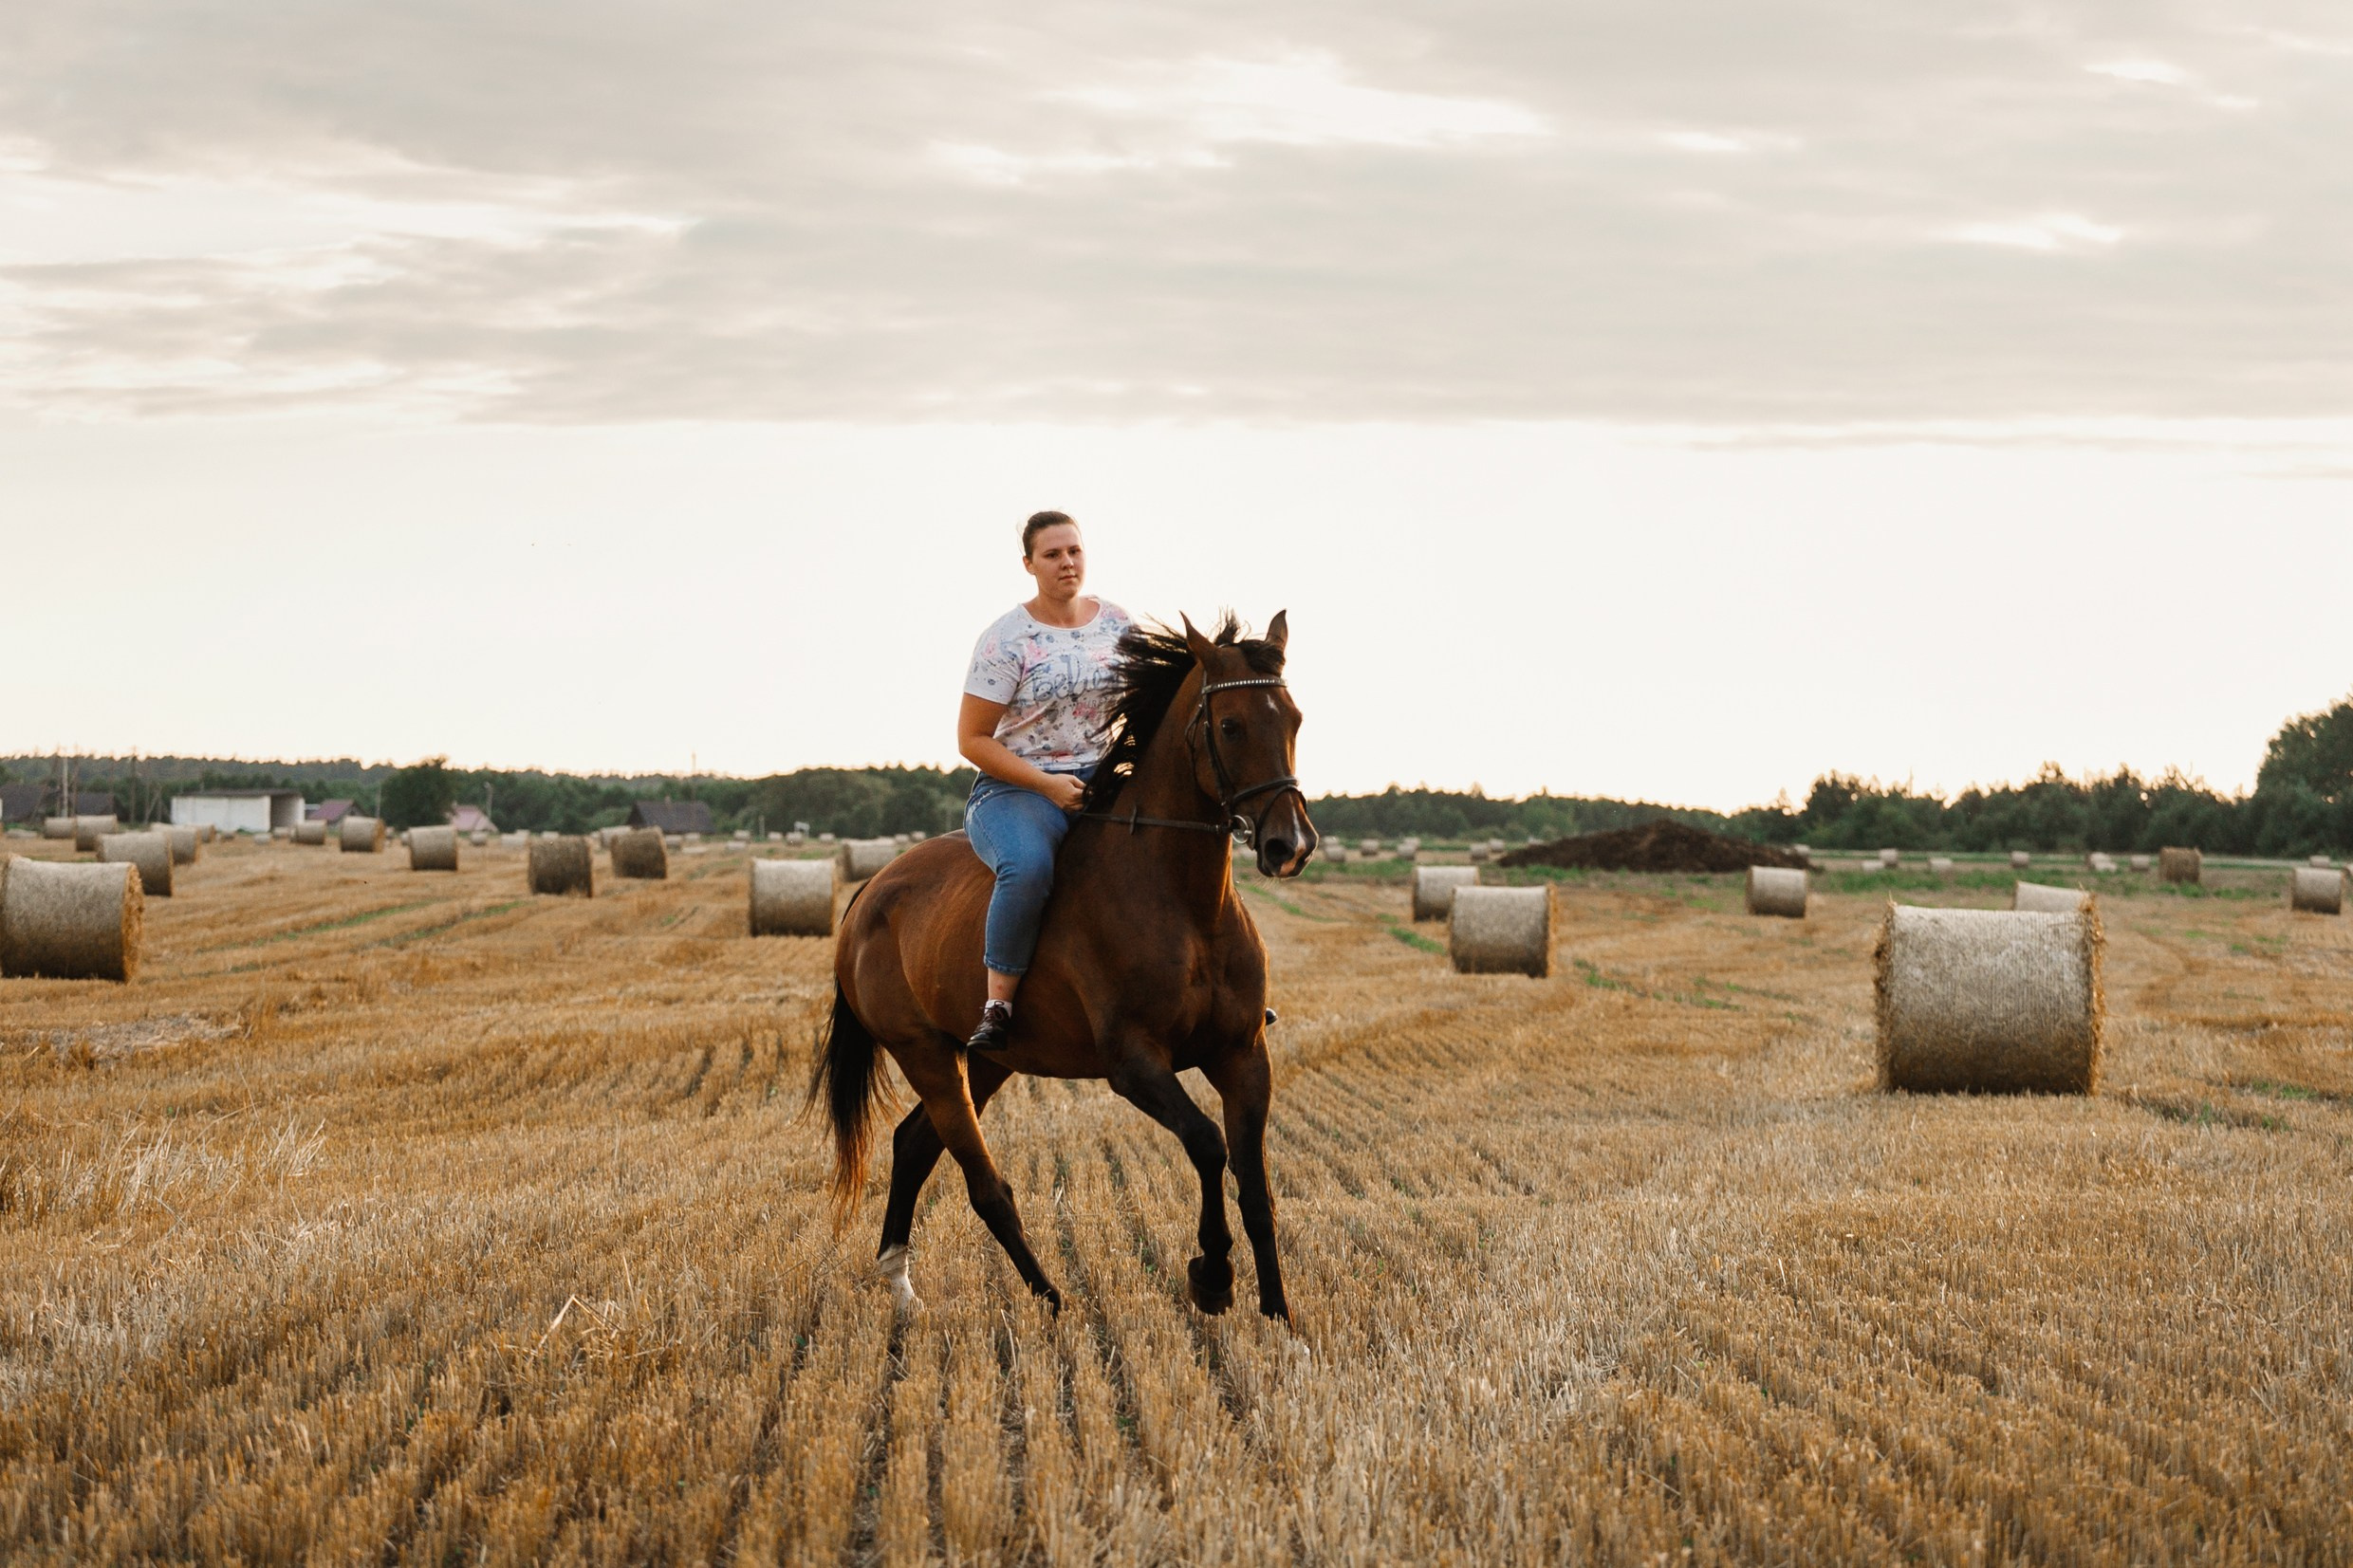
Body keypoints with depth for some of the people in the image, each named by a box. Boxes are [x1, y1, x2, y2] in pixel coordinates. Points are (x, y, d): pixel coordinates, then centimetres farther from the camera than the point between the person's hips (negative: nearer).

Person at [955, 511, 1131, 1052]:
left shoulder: (1117, 624, 8)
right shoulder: (1007, 640, -7)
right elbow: (972, 739, -8)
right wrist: (1046, 784, -18)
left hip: (1104, 781, 5)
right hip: (1016, 789, -5)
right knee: (1029, 866, -39)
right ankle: (998, 1005, -27)